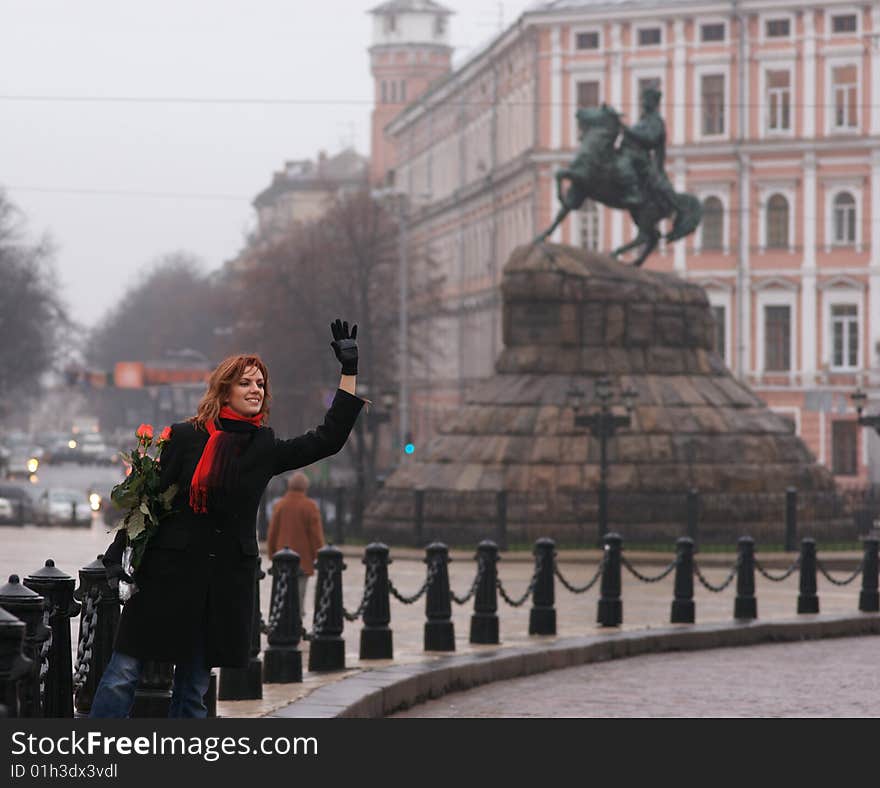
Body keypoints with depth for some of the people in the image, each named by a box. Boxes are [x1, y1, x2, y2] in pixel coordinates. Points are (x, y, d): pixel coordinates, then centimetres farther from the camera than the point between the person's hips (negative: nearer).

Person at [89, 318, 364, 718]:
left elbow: (329, 438, 7)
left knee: (194, 686, 8)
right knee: (123, 675, -4)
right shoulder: (185, 438, -2)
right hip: (170, 572, -3)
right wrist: (119, 557, -6)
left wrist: (349, 371, 3)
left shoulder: (265, 449, 7)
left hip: (228, 579, 3)